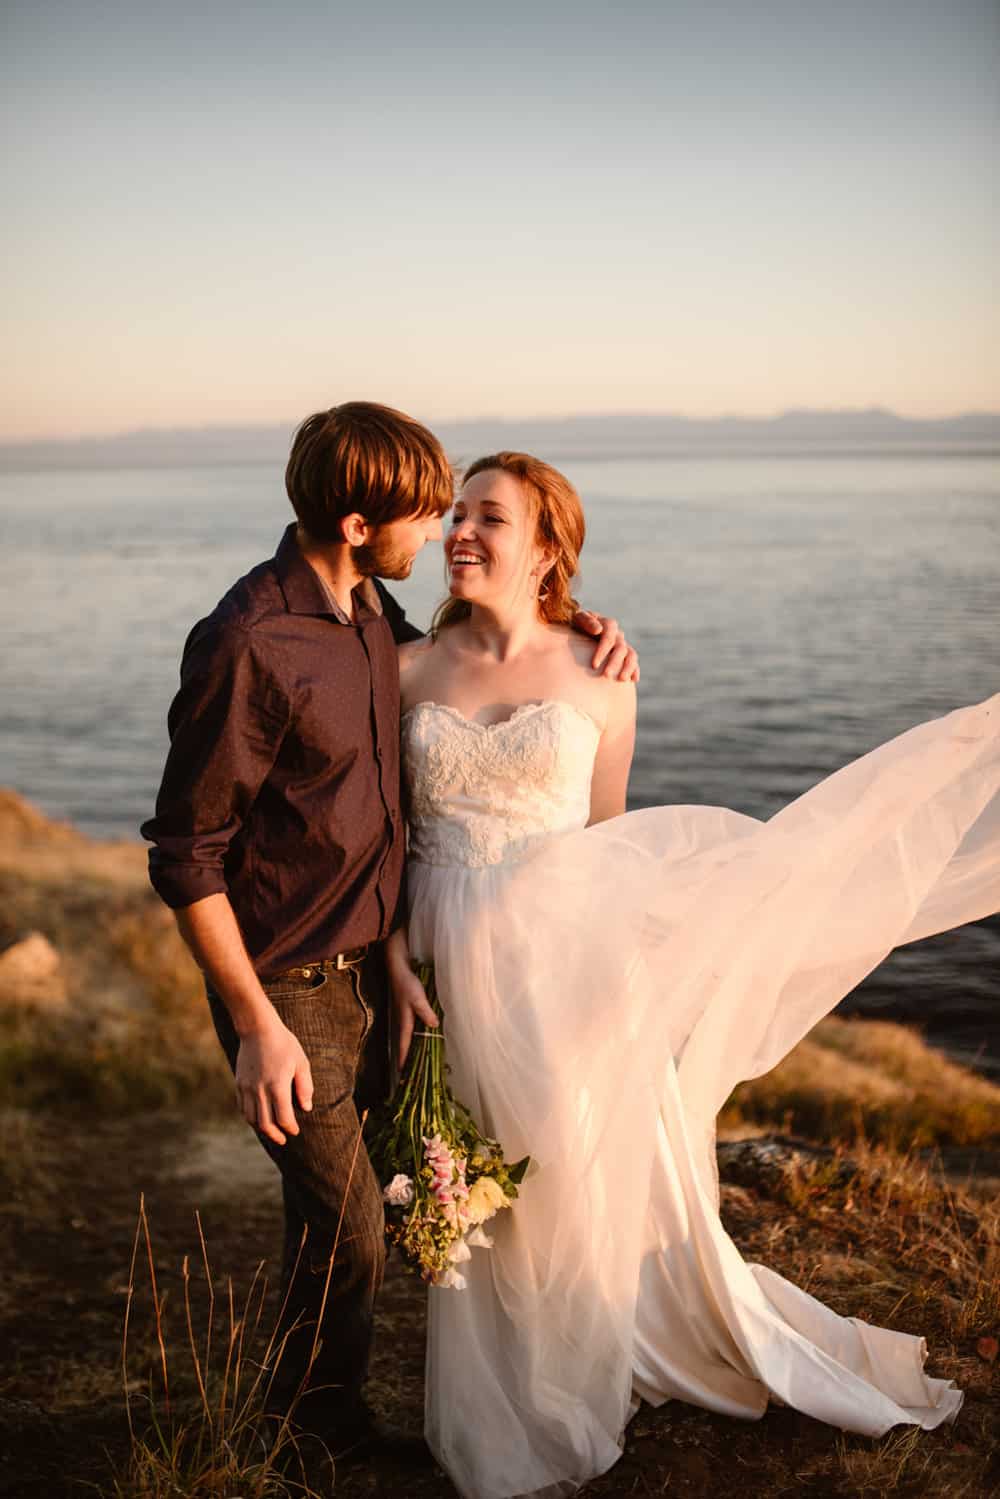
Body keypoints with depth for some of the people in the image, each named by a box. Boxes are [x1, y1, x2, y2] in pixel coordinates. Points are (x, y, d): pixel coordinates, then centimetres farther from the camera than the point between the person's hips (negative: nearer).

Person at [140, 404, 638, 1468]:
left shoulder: (373, 608, 2)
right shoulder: (247, 644, -23)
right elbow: (186, 855, -19)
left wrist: (575, 625, 4)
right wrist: (258, 1025, -19)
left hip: (368, 961, 8)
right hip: (291, 984, -8)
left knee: (339, 1200, 20)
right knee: (350, 1230, 2)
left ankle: (320, 1408, 43)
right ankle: (319, 1424, 30)